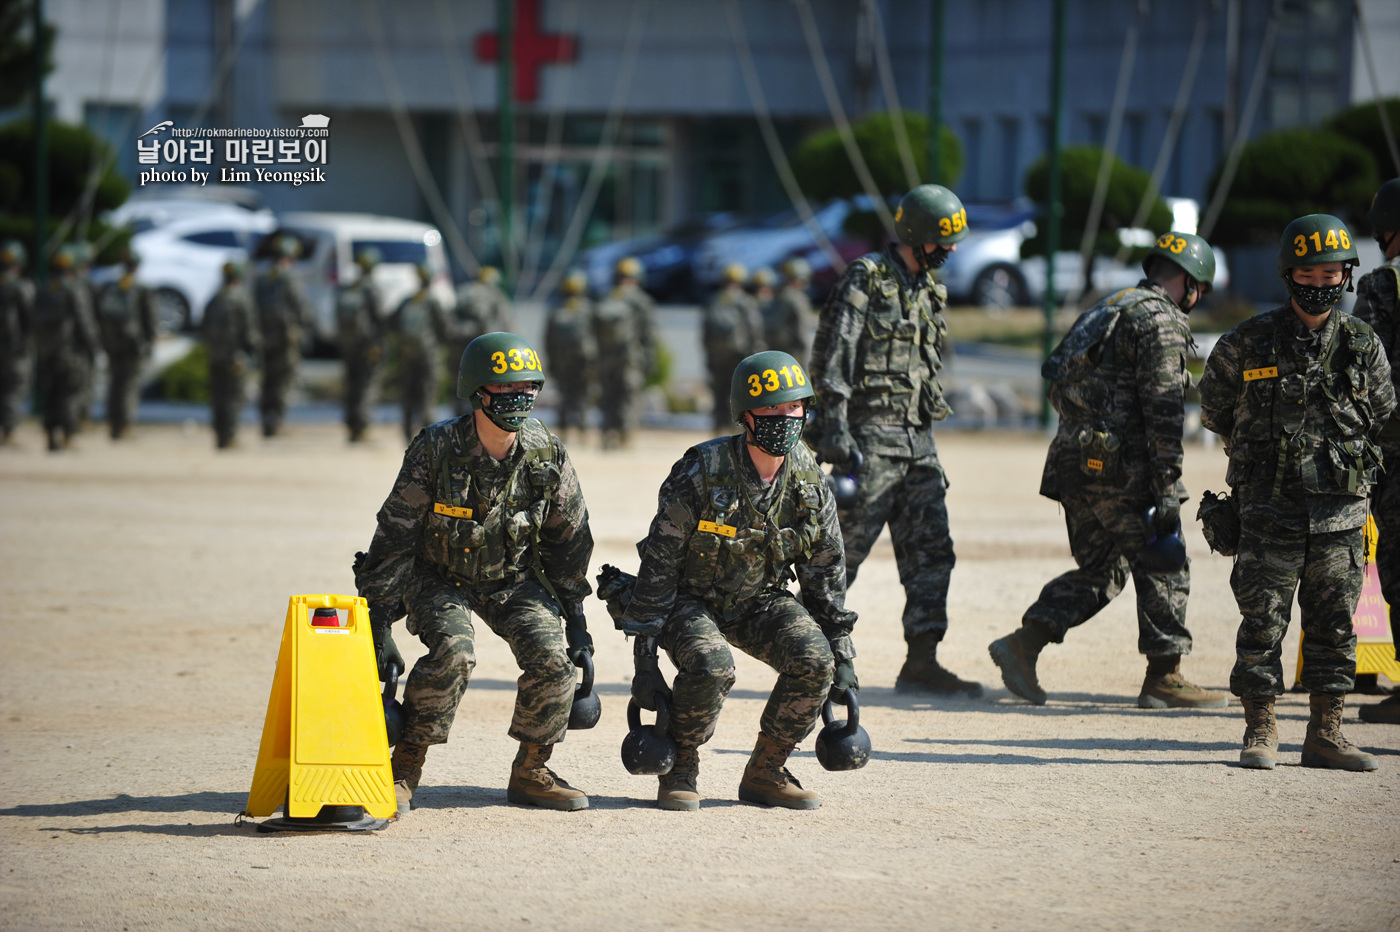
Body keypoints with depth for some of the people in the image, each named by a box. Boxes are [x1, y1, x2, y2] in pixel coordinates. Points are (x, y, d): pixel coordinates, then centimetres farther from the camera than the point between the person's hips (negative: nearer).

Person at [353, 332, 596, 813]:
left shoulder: (546, 453, -14)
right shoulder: (436, 449, -24)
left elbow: (569, 538, 1)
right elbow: (394, 538, -18)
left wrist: (576, 617, 2)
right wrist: (378, 625, -18)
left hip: (513, 579, 3)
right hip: (439, 578, -3)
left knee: (552, 657, -18)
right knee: (452, 652, -29)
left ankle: (530, 772, 2)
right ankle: (404, 769, -14)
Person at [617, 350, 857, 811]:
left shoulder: (809, 482, -9)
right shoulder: (700, 474, -24)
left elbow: (826, 570, 3)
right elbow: (657, 566, -19)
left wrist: (843, 654, 1)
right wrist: (644, 659, -20)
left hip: (761, 600, 4)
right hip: (691, 598, -4)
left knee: (814, 659, -22)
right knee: (711, 668, -34)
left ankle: (765, 773, -3)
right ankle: (679, 770, -7)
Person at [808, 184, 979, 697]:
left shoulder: (928, 291, 16)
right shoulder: (865, 280, -8)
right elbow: (833, 356, -14)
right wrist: (835, 429, -21)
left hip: (916, 438, 8)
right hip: (870, 437, -8)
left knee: (931, 550, 1)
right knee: (846, 549, -4)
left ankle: (921, 663, 2)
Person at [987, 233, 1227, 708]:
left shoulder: (1110, 308, 21)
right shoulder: (1161, 319, -8)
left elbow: (1057, 376, 23)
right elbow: (1162, 406, -16)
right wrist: (1168, 484, -18)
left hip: (1074, 456, 9)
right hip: (1120, 466, -9)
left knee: (1100, 569, 14)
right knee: (1163, 568, 2)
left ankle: (1024, 643, 2)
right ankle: (1164, 678, 5)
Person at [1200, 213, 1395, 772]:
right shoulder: (1250, 342, -2)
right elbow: (1216, 406, 14)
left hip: (1340, 513, 2)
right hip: (1270, 511, -2)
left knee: (1334, 627, 6)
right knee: (1263, 623, -1)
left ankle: (1326, 735, 13)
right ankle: (1260, 734, 6)